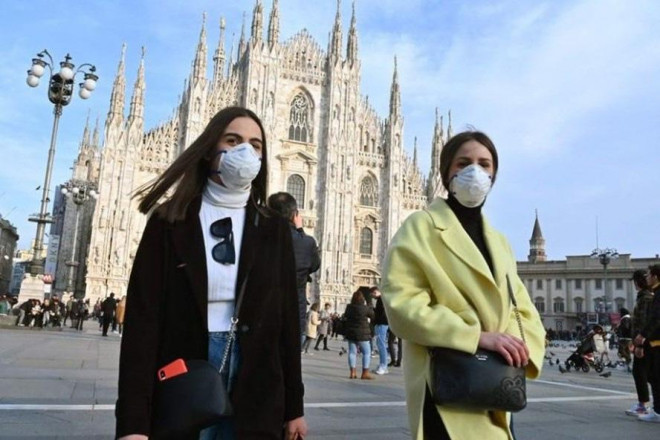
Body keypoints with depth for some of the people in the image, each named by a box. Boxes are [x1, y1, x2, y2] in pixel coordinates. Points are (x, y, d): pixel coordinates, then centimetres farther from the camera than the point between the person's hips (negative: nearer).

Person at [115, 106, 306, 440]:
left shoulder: (273, 229, 4)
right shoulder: (169, 222, -2)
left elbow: (287, 318, 4)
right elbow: (142, 317, -8)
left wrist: (293, 407, 5)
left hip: (255, 393, 2)